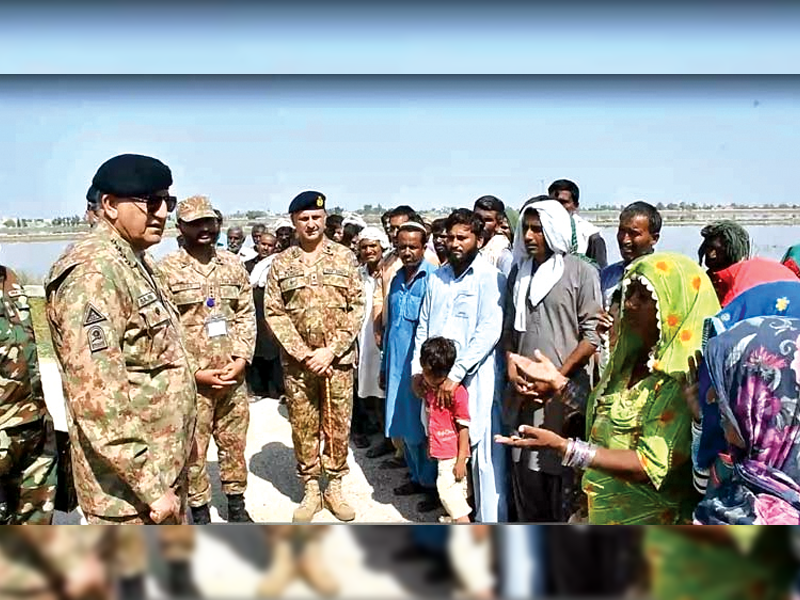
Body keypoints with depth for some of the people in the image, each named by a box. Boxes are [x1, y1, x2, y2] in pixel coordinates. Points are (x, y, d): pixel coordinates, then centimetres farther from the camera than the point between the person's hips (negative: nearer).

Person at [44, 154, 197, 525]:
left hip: (164, 465, 10)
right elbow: (98, 398, -27)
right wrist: (149, 486, -24)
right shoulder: (93, 274, -22)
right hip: (129, 485, -10)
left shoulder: (137, 263, 10)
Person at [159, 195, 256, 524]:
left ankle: (237, 506, 34)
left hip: (233, 376, 4)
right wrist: (196, 371, -13)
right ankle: (200, 513, 26)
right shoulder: (166, 269, -7)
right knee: (193, 450, 7)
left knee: (235, 444, 16)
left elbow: (247, 314, 7)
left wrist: (241, 359, -5)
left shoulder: (234, 265, 7)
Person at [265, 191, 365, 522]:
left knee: (338, 426, 8)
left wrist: (331, 350, -11)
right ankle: (310, 489, 25)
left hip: (338, 359, 0)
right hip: (297, 361, 1)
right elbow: (273, 313, -1)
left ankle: (335, 486, 26)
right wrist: (303, 353, -11)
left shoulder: (344, 257, 1)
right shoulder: (281, 263, 2)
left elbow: (357, 307, -2)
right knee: (303, 427, 9)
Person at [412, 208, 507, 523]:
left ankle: (490, 523, 11)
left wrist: (456, 373, -17)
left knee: (483, 453, -1)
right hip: (436, 377, 6)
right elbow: (423, 326, 16)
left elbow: (489, 332, -14)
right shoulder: (437, 278, 13)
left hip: (475, 378, -5)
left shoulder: (490, 277, -5)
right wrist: (417, 368, 6)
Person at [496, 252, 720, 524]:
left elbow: (650, 466, -26)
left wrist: (562, 446, -32)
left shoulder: (683, 379, -23)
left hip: (651, 520, -7)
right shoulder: (635, 358, 2)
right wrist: (558, 382, 3)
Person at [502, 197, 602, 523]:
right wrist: (512, 371, 1)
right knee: (524, 469, 12)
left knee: (562, 471, 3)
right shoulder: (519, 271, 12)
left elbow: (592, 335, -7)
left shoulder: (581, 272, -4)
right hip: (523, 393, 5)